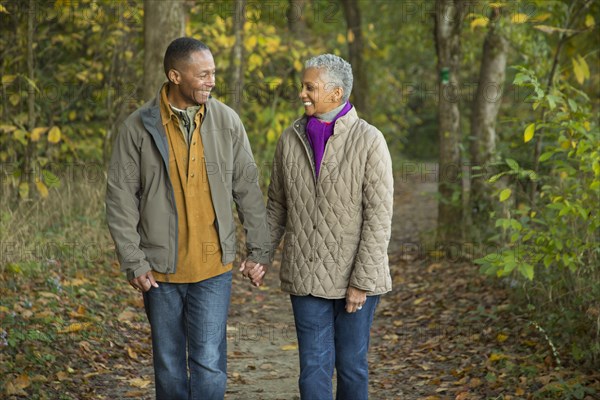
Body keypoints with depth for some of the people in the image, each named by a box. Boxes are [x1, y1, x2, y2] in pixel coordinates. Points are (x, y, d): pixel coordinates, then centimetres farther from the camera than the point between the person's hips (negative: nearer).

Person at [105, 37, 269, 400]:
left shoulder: (227, 121, -1)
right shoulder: (138, 128, -5)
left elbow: (248, 189, 5)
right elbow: (121, 199, -2)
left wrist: (260, 251, 3)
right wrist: (133, 262, -6)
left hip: (213, 267, 0)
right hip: (160, 269, 0)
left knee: (209, 363, -4)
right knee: (169, 365, 12)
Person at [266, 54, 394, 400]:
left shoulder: (369, 141, -12)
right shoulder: (291, 139, 0)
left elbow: (379, 217, -14)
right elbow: (278, 204, 12)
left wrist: (362, 281, -16)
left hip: (355, 275, -3)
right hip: (308, 274, 3)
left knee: (351, 364, 8)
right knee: (314, 367, 0)